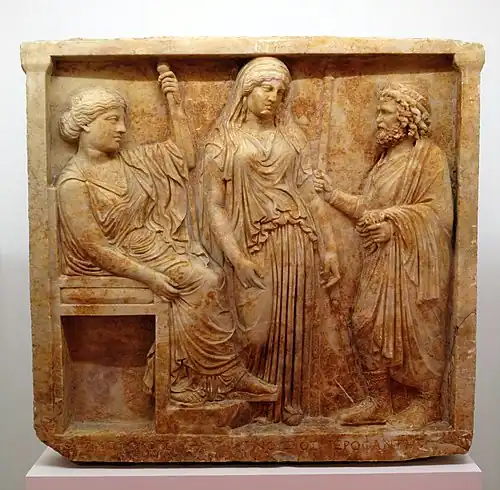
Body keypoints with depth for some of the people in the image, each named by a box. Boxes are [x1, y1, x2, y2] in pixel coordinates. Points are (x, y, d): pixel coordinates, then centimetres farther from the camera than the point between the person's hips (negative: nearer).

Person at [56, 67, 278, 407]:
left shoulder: (127, 161, 8)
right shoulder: (74, 182, -13)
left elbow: (186, 156, 10)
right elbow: (94, 248, -17)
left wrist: (175, 103, 4)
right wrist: (150, 277, -23)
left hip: (156, 247, 7)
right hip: (117, 265, -7)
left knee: (210, 276, -18)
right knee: (200, 282, -22)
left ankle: (185, 382, -8)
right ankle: (228, 376, -5)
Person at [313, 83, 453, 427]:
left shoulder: (430, 157, -8)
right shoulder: (388, 158, 16)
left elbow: (438, 209, -16)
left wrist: (393, 221, -21)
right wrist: (333, 195, 8)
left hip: (415, 261, -8)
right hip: (382, 260, 8)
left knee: (417, 331, 3)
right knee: (369, 326, 7)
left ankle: (429, 402, 24)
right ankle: (380, 403, 21)